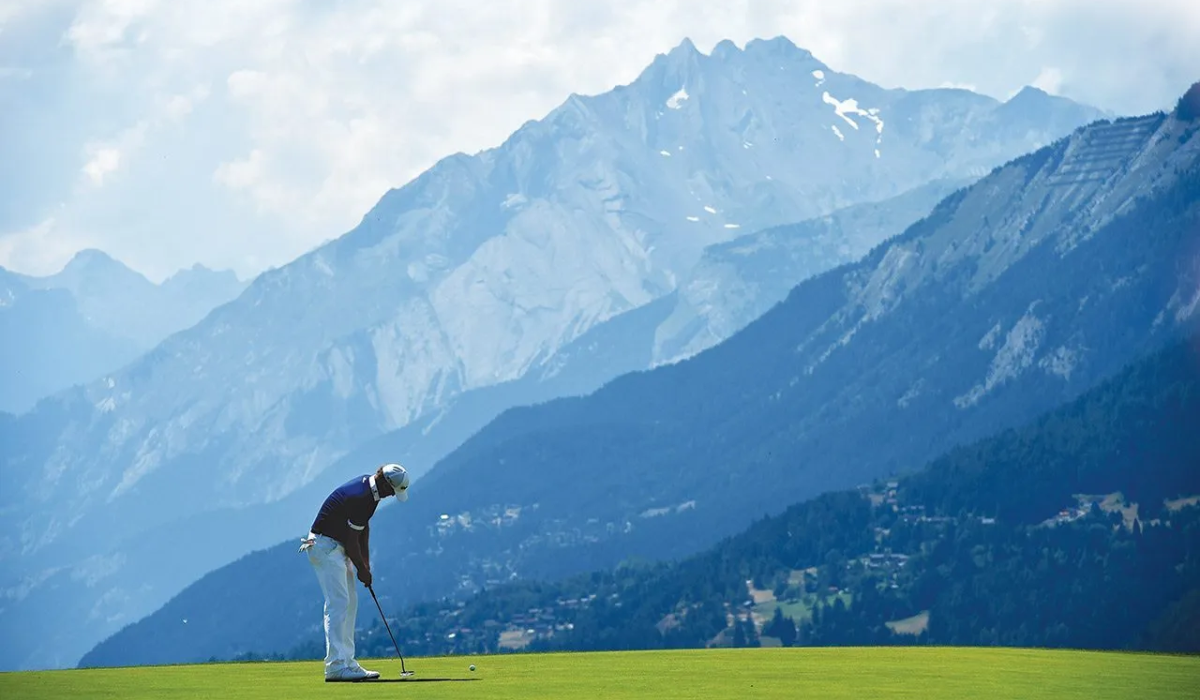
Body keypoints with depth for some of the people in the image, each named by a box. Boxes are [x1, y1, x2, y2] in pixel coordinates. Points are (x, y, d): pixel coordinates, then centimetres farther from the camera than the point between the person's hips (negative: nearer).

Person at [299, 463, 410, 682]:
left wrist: (365, 561, 10)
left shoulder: (370, 489, 6)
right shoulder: (360, 497, -26)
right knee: (338, 603, -16)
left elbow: (364, 527, 15)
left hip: (338, 546, 11)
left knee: (349, 603, 11)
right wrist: (362, 569, -9)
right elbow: (350, 538, -21)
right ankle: (335, 666, -20)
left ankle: (347, 662, 13)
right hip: (325, 545, -11)